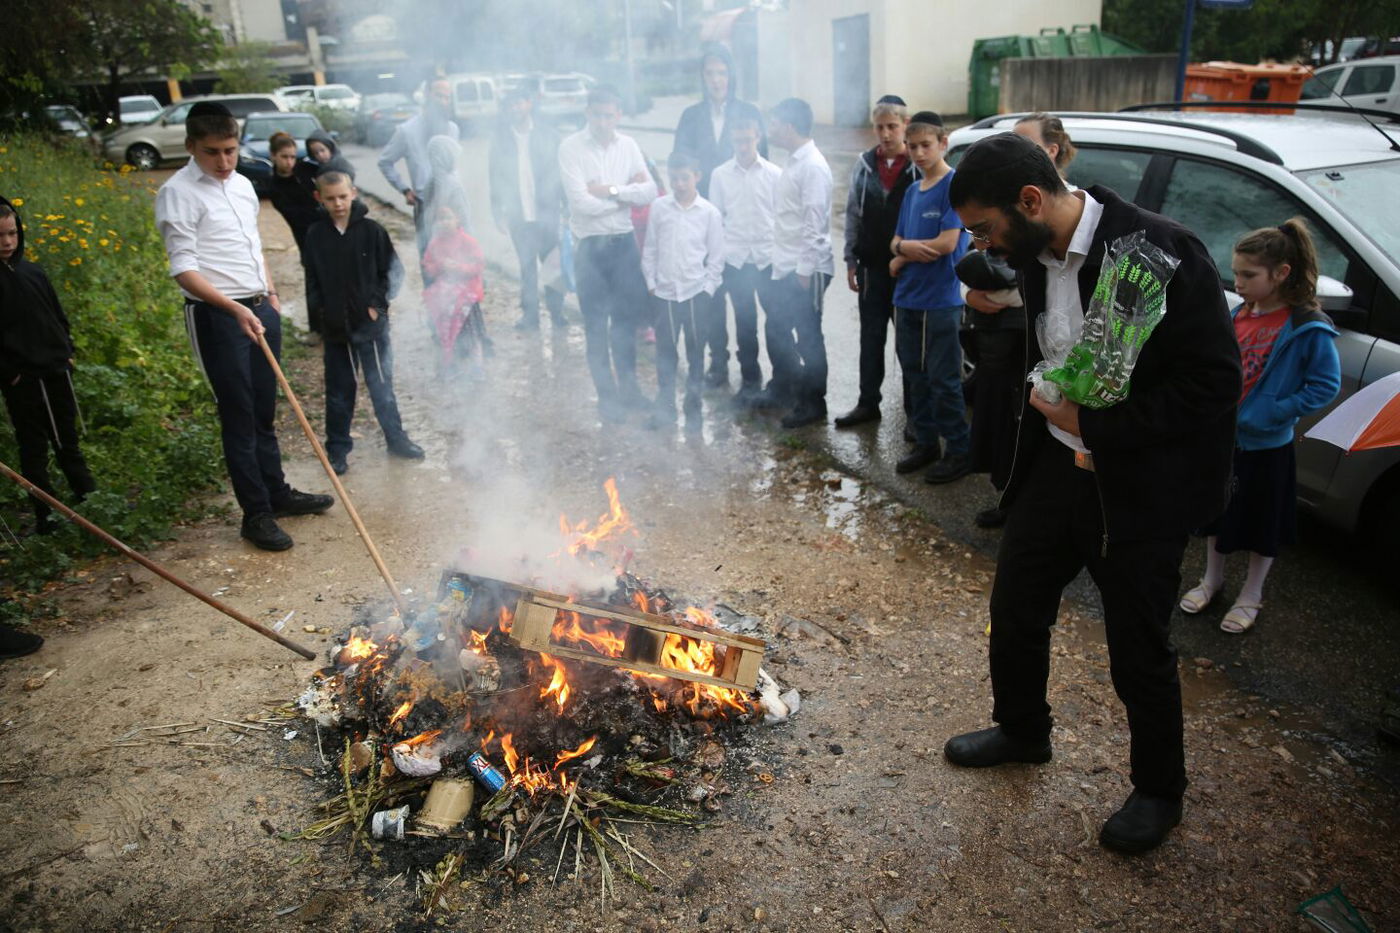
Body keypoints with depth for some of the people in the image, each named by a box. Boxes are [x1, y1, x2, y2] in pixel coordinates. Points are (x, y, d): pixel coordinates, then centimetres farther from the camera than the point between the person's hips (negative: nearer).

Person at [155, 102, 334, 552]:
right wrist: (234, 308, -28)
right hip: (216, 316, -7)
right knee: (238, 415, -1)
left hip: (261, 308, 7)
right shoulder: (178, 193, -11)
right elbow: (184, 268, -17)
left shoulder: (242, 184, 12)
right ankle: (256, 514, 8)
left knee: (264, 410, 16)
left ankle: (277, 492, 29)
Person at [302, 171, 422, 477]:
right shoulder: (315, 235, 1)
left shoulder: (372, 230, -5)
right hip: (335, 327, 2)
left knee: (381, 384, 6)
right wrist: (321, 310, -4)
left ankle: (396, 438, 21)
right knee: (338, 390, 11)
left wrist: (377, 305, -8)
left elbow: (390, 270, -1)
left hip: (371, 323, -2)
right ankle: (337, 448, 22)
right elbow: (312, 280, 7)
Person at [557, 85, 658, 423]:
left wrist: (611, 190, -16)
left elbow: (650, 192, -4)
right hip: (590, 245, -3)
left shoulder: (628, 145, 3)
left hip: (624, 241, 4)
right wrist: (627, 193, -8)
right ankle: (606, 394, 20)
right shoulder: (571, 148, -9)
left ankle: (628, 387, 29)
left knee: (627, 318, 13)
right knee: (596, 325, 7)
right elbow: (581, 202, -18)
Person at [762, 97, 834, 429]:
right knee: (775, 328, 17)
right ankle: (783, 387, 36)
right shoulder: (793, 162, 13)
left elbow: (814, 223, -19)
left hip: (807, 269, -9)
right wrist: (783, 262, 14)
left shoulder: (812, 166, -16)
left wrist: (805, 270, -20)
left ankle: (813, 403, 14)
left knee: (808, 336, 1)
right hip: (786, 266, 9)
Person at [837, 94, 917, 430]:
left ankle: (914, 408, 17)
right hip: (872, 267, 4)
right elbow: (853, 216, 8)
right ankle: (868, 402, 23)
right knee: (871, 337, 12)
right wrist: (851, 261, 6)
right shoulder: (864, 166, 5)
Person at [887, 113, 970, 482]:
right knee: (916, 374, 14)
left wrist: (903, 256, -5)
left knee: (944, 380, -3)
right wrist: (904, 248, -9)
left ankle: (959, 451, 8)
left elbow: (947, 244, -16)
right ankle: (925, 443, 26)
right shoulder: (912, 191, 13)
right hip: (907, 298, 7)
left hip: (941, 300, -7)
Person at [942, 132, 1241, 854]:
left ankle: (1159, 790, 34)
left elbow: (1214, 383, -23)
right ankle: (1022, 731, 45)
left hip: (1142, 485, -7)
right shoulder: (1034, 253, -1)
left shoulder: (1160, 253, -24)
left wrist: (1092, 424, -20)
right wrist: (1046, 397, -3)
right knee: (1015, 606, 17)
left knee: (1139, 647, 8)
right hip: (1057, 463, 7)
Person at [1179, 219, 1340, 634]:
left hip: (1267, 447, -5)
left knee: (1262, 523, 12)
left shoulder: (1307, 328, -17)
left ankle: (1251, 595, 32)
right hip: (1221, 436, 5)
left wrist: (1269, 414, -22)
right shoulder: (1237, 315, -2)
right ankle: (1212, 579, 41)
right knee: (1217, 510, 20)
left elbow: (1326, 385, -16)